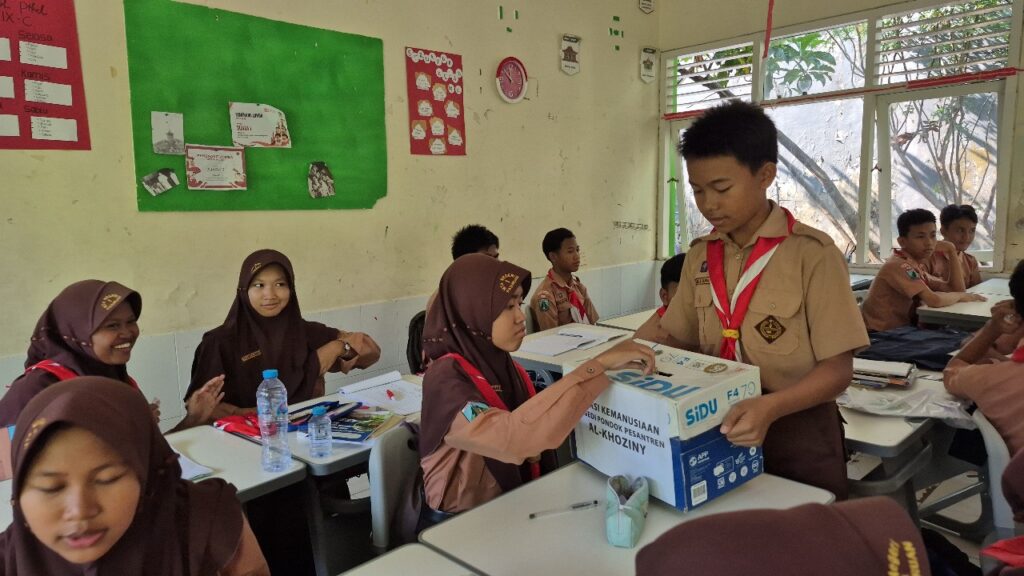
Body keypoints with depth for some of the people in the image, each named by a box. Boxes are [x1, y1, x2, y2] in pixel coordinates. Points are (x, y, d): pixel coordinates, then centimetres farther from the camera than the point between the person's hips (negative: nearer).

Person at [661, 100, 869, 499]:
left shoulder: (812, 253, -15)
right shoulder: (700, 256, 1)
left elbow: (837, 369, -16)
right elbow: (681, 341, 8)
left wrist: (770, 407, -32)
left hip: (798, 437, -4)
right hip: (721, 431, 5)